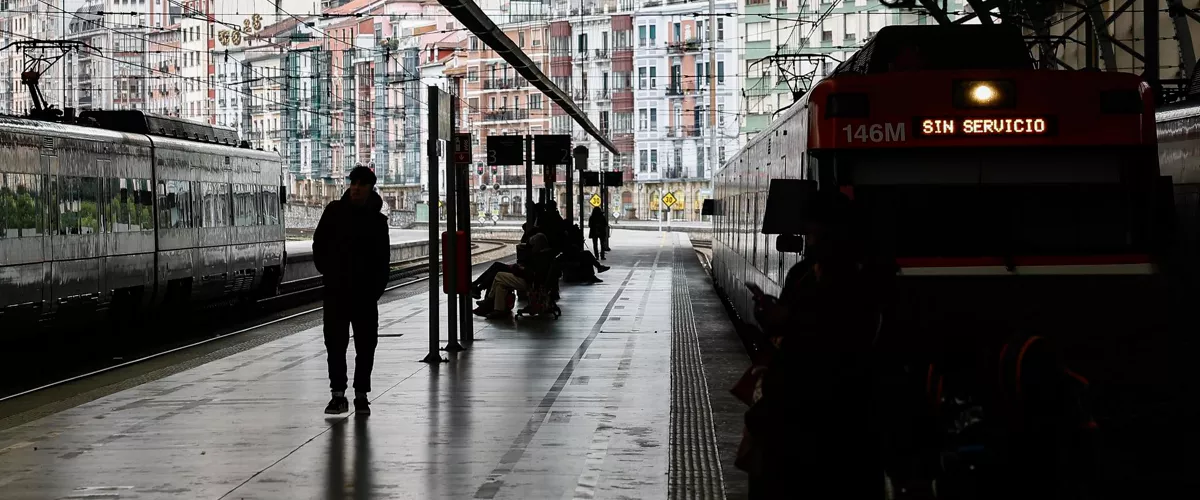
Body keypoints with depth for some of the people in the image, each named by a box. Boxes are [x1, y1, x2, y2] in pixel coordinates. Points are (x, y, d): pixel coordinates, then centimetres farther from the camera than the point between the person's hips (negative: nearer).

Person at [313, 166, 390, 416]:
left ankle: (361, 395, 11)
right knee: (335, 341, -3)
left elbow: (383, 259, 9)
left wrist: (376, 286, -1)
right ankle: (338, 394, 1)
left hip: (365, 291, 1)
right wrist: (327, 271, 0)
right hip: (336, 290, -1)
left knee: (366, 344, 3)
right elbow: (319, 243, 8)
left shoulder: (377, 220, 6)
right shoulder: (334, 211, 3)